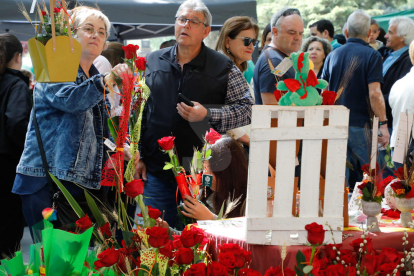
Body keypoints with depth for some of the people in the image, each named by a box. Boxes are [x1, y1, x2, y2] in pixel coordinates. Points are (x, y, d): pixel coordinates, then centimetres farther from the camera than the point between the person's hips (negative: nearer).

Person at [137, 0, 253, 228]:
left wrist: (207, 115, -16)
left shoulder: (224, 68, 1)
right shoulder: (152, 62, 11)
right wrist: (137, 156, 10)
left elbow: (247, 109, -2)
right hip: (157, 169, 3)